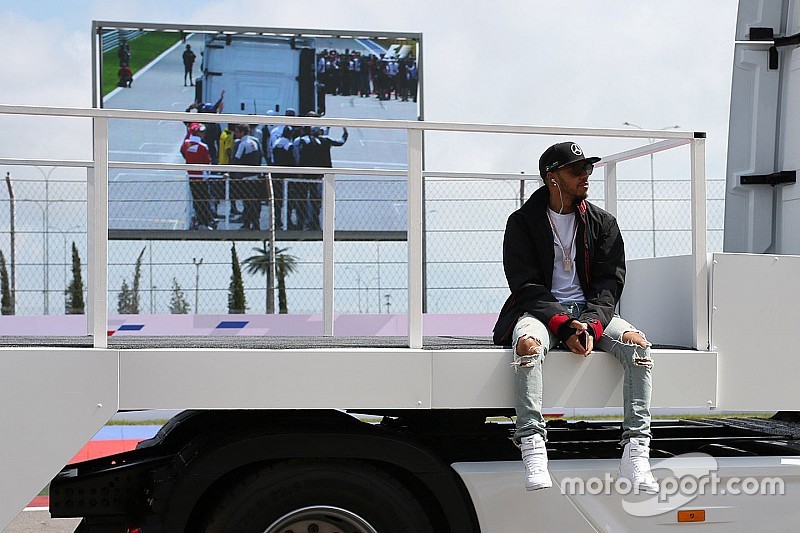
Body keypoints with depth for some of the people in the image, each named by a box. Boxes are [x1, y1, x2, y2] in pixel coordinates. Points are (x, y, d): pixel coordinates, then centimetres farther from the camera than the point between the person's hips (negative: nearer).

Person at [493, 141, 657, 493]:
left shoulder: (602, 223, 12)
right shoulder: (522, 222, 2)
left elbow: (609, 282, 4)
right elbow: (525, 285, -5)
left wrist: (591, 325, -16)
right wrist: (563, 325, -20)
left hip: (590, 310, 3)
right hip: (540, 310, -3)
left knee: (637, 342, -27)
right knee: (529, 343, -38)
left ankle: (635, 454, -31)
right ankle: (532, 449, -40)